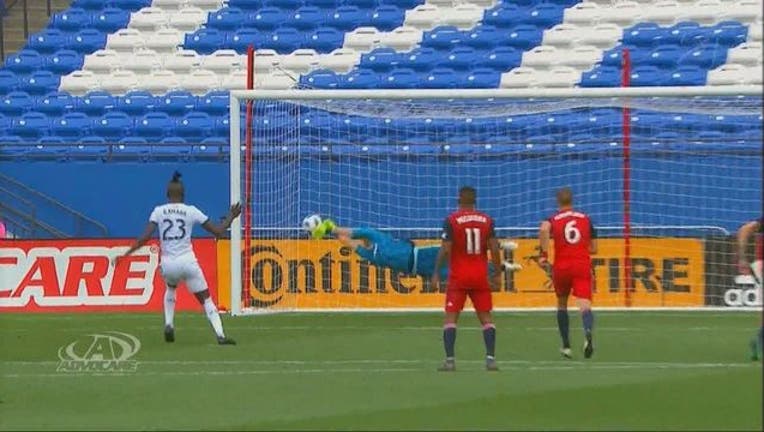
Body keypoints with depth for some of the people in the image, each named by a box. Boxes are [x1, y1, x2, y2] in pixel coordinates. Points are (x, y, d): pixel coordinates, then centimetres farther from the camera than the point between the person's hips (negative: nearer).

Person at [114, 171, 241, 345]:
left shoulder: (158, 211, 4)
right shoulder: (191, 211, 2)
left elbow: (145, 237, -6)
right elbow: (218, 232, 5)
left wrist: (125, 255, 0)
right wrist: (231, 217, 21)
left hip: (167, 264, 2)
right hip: (187, 263, -2)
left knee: (171, 288, 35)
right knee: (206, 299, 5)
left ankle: (169, 326, 18)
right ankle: (220, 335, -11)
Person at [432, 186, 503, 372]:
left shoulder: (452, 220, -6)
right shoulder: (487, 220, 2)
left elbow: (445, 249, -11)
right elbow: (494, 249, 1)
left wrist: (436, 273, -5)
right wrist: (497, 273, 9)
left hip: (458, 277, -3)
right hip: (480, 276, 3)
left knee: (450, 317, 1)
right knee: (486, 317, 9)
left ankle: (450, 360, -8)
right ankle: (491, 358, 0)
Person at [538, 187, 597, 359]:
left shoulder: (553, 220, 3)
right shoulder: (586, 219, 11)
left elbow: (544, 229, -23)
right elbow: (593, 249, 14)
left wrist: (543, 254, -15)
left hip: (562, 267, 0)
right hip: (583, 266, 0)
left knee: (562, 305, 22)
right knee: (585, 305, -13)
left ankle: (566, 346, 26)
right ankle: (588, 333, -45)